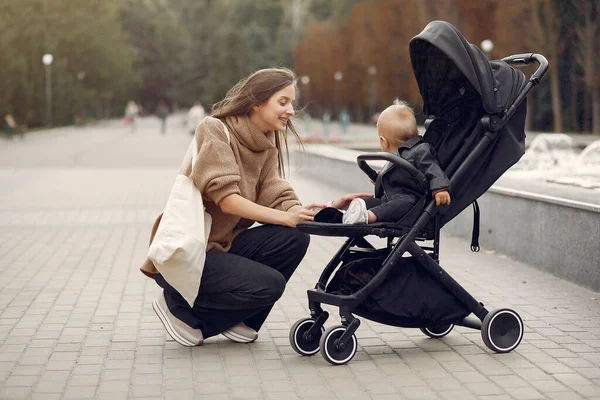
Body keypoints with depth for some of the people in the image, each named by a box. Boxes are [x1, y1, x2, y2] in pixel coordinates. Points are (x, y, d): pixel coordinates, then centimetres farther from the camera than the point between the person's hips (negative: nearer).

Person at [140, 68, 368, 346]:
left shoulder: (268, 145, 8)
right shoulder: (214, 129, -13)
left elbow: (277, 201, -5)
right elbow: (227, 199, -24)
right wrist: (285, 218, -29)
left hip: (222, 245, 7)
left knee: (295, 238, -14)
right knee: (269, 284, -23)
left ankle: (237, 320, 3)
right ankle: (179, 306, -2)